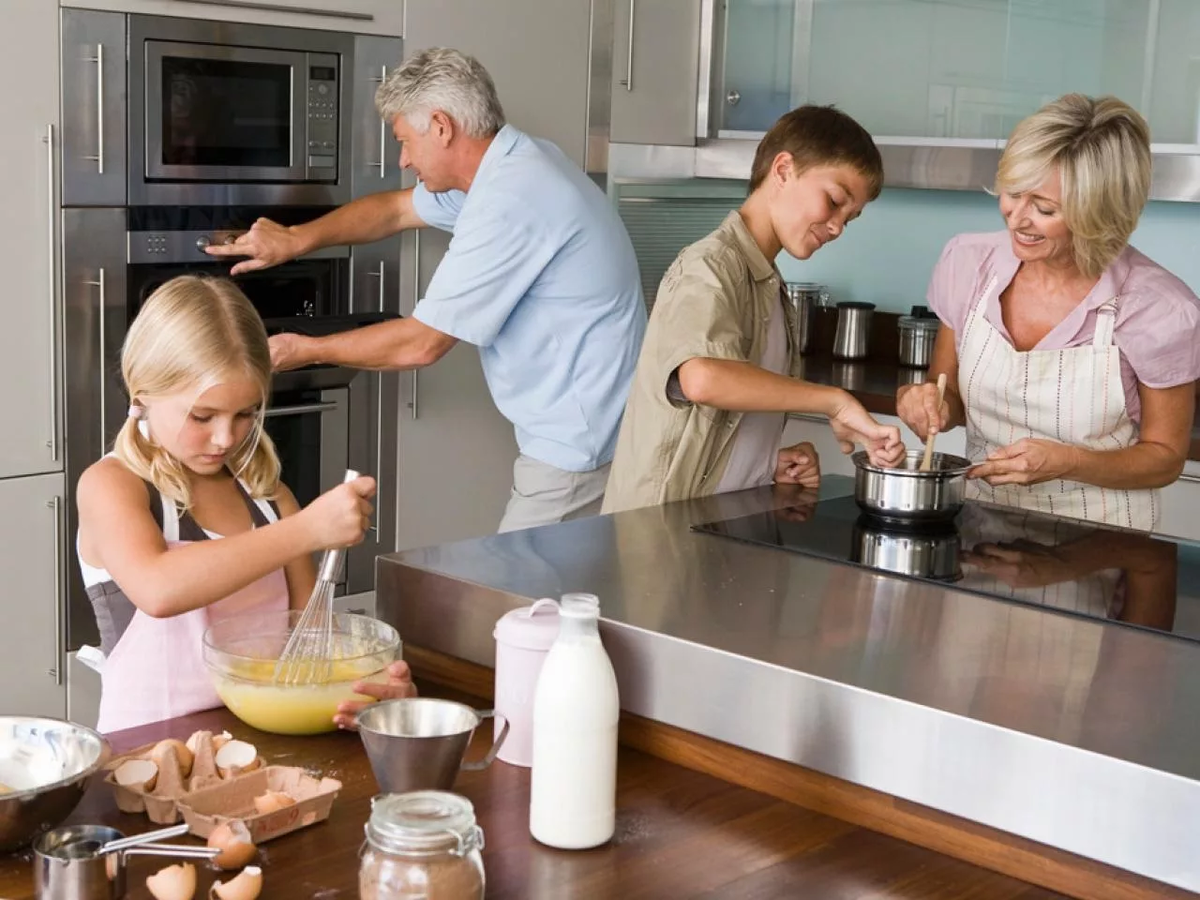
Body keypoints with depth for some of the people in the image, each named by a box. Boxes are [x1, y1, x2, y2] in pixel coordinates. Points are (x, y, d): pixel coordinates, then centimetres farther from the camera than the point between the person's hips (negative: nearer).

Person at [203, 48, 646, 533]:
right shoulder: (514, 166, 8)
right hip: (582, 433, 10)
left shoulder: (510, 202, -23)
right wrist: (295, 239, 10)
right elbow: (395, 209, 22)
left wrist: (307, 350, -4)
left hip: (579, 453, -10)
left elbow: (421, 343, -17)